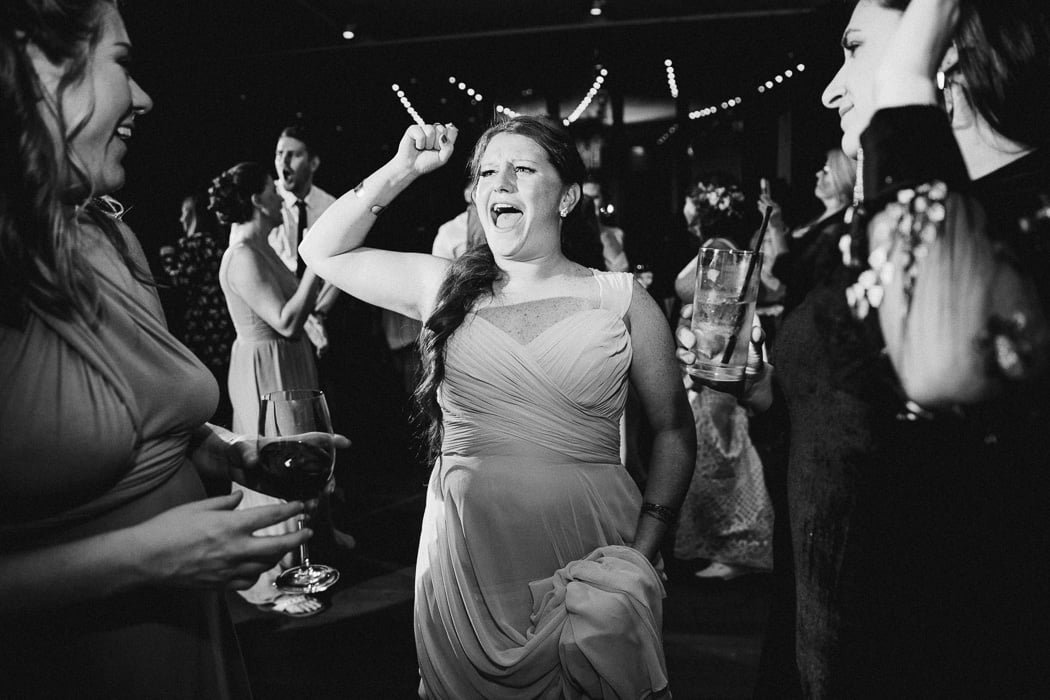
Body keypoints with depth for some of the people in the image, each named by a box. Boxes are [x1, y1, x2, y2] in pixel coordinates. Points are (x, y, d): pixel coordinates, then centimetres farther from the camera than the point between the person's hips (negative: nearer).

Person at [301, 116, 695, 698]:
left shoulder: (622, 301, -2)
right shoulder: (444, 286, 4)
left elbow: (672, 430, 3)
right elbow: (322, 251, 9)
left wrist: (643, 552, -7)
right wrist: (401, 170, 1)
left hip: (586, 550, -1)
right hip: (463, 550, 2)